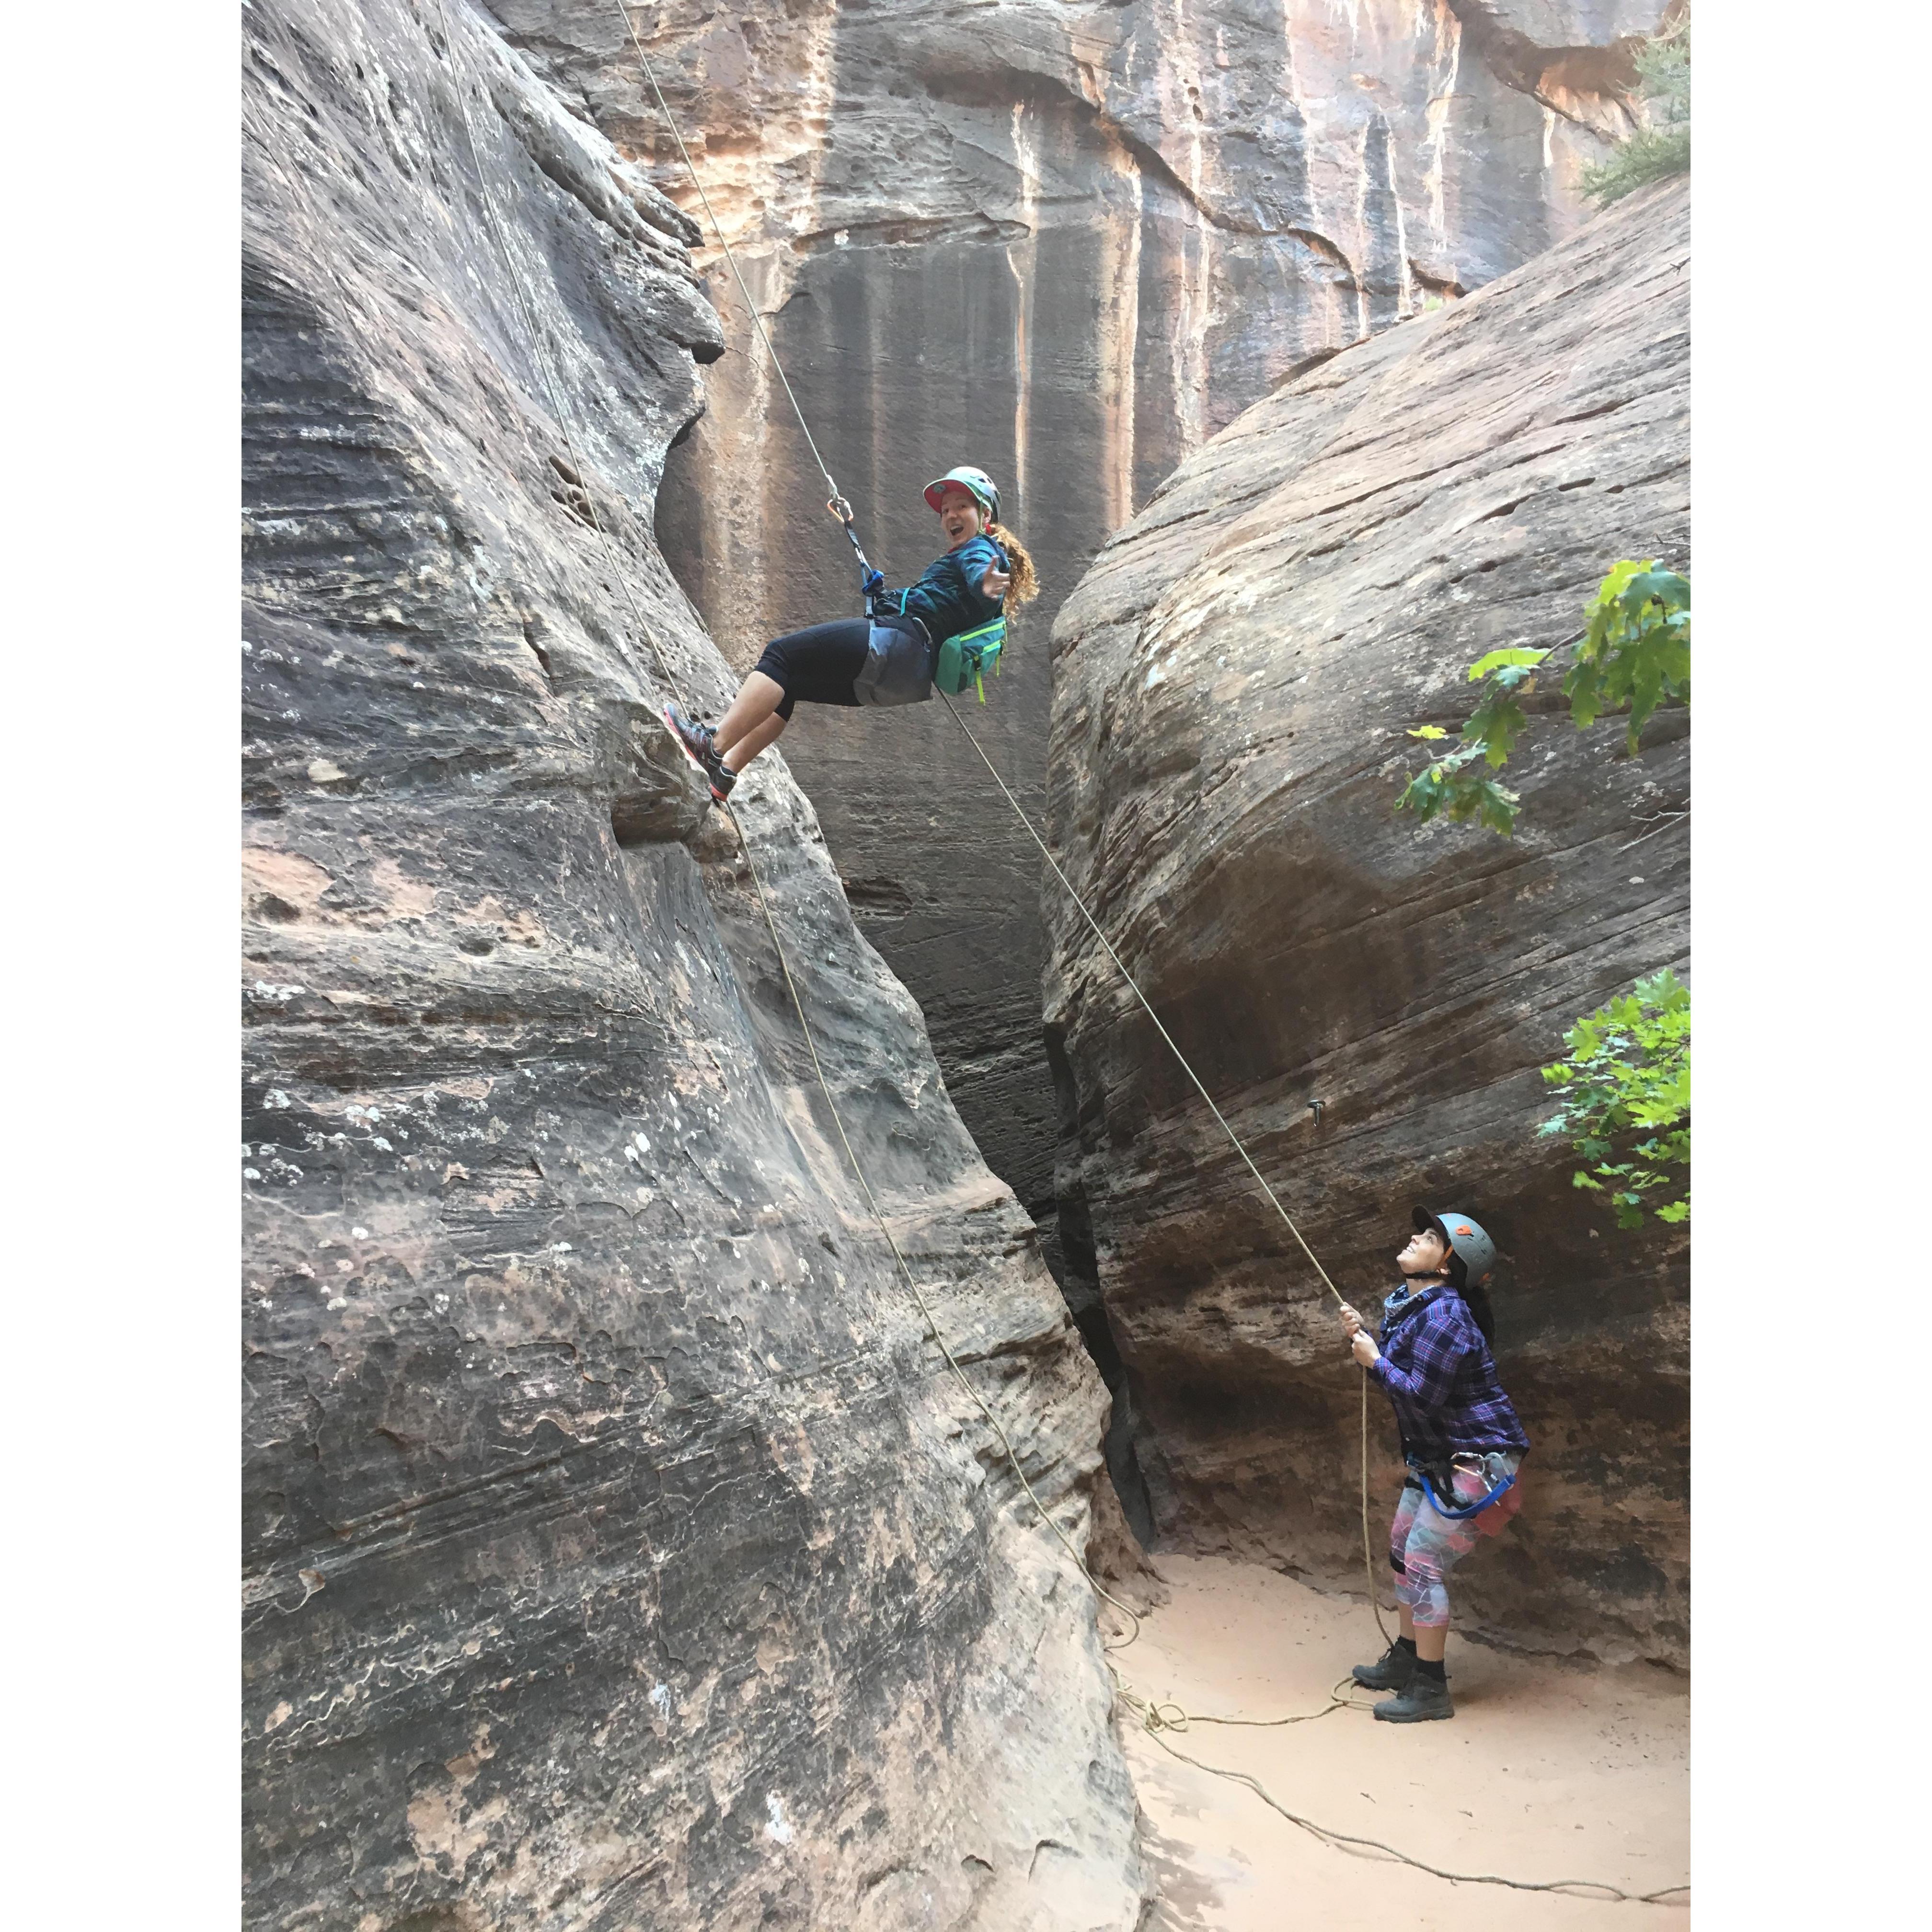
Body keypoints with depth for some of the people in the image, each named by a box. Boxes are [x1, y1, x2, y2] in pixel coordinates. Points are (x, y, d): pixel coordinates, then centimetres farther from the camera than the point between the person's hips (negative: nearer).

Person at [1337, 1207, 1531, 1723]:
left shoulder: (1444, 1316, -24)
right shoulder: (1408, 1304, 7)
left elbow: (1420, 1395, -27)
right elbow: (1397, 1369, 15)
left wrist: (1375, 1361, -16)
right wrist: (1361, 1336, 0)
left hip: (1474, 1462, -10)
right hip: (1433, 1459, 10)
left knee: (1425, 1564, -8)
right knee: (1403, 1552, 17)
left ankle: (1430, 1690, 3)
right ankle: (1406, 1660, 32)